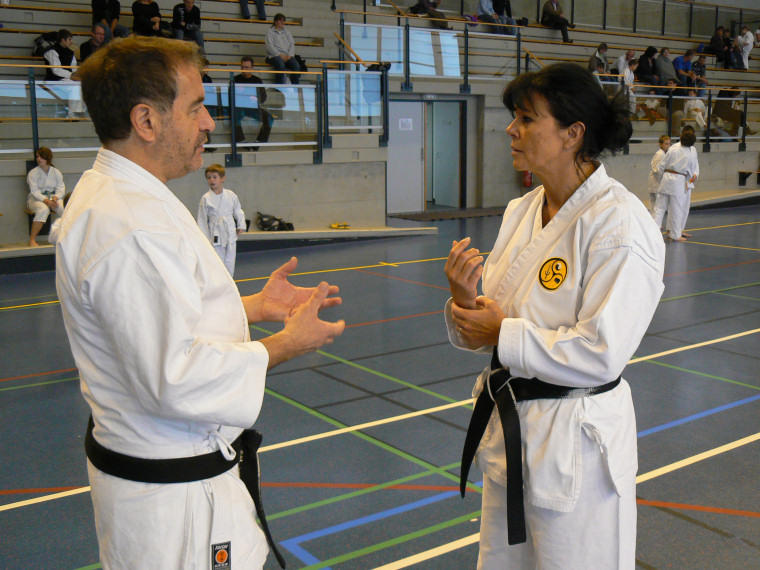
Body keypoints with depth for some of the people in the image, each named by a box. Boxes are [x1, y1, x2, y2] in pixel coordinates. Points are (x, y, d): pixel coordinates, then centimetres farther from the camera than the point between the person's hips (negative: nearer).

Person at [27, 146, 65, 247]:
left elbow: (61, 188, 2)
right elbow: (34, 191, -10)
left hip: (53, 197, 3)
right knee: (43, 209, -38)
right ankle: (32, 240, -35)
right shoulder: (33, 173, -1)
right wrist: (46, 201, -26)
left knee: (63, 207, -31)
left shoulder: (56, 172, 9)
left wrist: (56, 198, -20)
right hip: (36, 199, -3)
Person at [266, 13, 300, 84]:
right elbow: (270, 46, -4)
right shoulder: (270, 32, 9)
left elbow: (292, 44, 15)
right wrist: (280, 55, -15)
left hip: (287, 56, 4)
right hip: (275, 55, -4)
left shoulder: (286, 32, 24)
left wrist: (290, 55, -6)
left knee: (296, 66, -28)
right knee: (281, 65, -38)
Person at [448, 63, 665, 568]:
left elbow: (601, 353, -25)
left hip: (574, 442, -8)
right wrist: (465, 300, -13)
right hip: (508, 427, 8)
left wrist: (502, 335, -18)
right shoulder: (521, 211, 5)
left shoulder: (620, 224, -20)